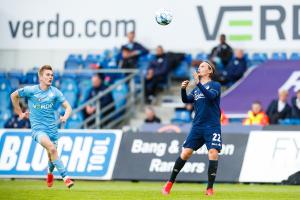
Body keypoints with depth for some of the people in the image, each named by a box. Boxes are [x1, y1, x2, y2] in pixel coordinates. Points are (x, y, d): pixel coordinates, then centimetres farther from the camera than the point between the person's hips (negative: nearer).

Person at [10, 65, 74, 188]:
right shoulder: (30, 90, -4)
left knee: (52, 157, 8)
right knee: (52, 148, -29)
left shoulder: (55, 92, 1)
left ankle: (50, 173, 44)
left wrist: (65, 117, -21)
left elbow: (68, 107, 1)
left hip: (52, 128, 3)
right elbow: (14, 96, 11)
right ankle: (65, 177, -30)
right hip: (38, 128, -3)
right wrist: (20, 113, 11)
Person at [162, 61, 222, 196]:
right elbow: (186, 100, 4)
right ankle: (170, 183, 7)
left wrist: (198, 84, -28)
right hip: (197, 126, 4)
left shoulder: (215, 85, 1)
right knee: (185, 153, -2)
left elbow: (211, 96, -19)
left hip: (212, 127, -4)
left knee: (213, 153, -16)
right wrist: (183, 89, -14)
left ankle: (210, 188, -9)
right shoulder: (196, 89, 17)